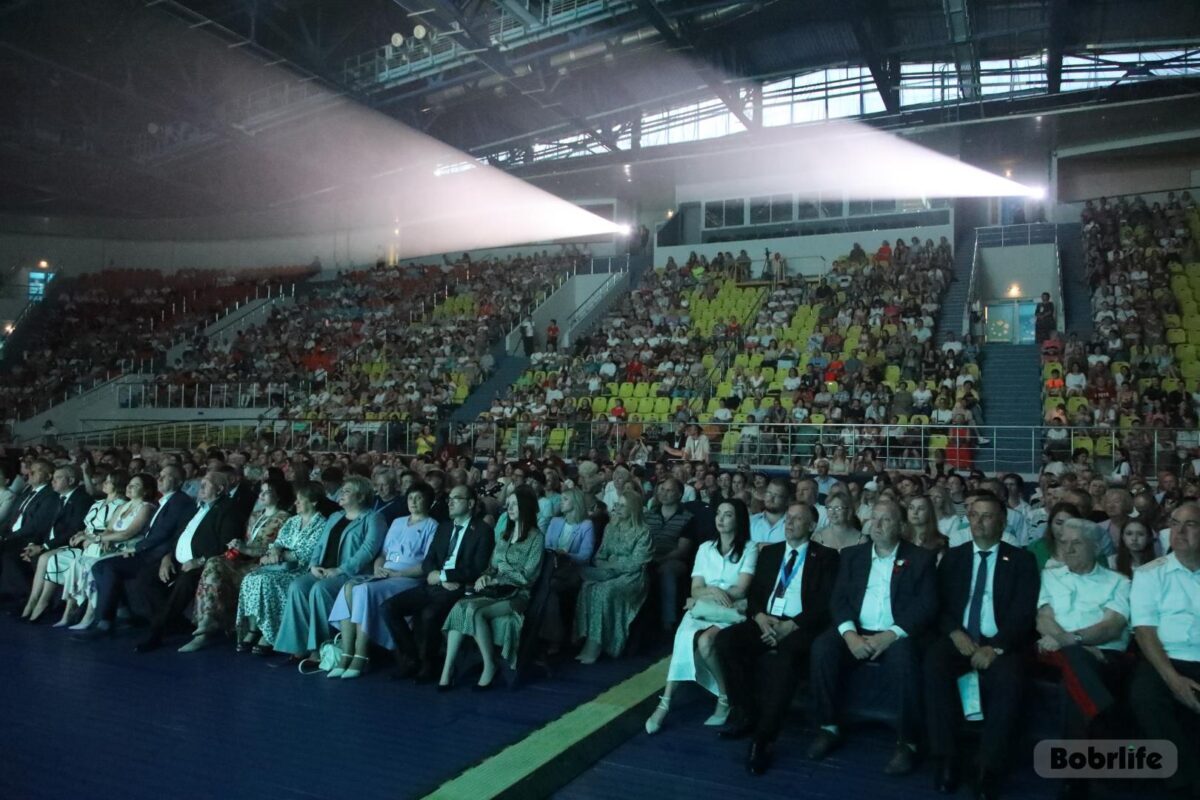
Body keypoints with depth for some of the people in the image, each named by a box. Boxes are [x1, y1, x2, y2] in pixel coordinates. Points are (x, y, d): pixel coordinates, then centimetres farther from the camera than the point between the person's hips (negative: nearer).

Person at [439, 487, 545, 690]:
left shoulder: (536, 537, -2)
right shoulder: (505, 534, 19)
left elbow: (526, 576, -8)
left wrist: (495, 580, -9)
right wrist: (485, 576, -4)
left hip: (517, 595, -6)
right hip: (496, 590, 6)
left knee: (473, 610, -31)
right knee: (459, 607, -25)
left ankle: (490, 666, -17)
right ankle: (447, 669, -27)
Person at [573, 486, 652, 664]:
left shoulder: (643, 532, -1)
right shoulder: (611, 528, 16)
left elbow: (634, 564, -9)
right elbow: (600, 556, 15)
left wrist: (611, 564, -6)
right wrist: (606, 566, -5)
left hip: (630, 577, -5)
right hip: (608, 574, 5)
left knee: (604, 591, -34)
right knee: (587, 586, -27)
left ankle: (595, 644, -29)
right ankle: (586, 639, -30)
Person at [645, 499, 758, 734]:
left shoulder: (749, 549, 3)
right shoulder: (705, 548, 15)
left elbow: (740, 590, -7)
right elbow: (696, 590, 7)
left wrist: (707, 593, -6)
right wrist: (713, 591, -14)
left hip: (730, 613, -3)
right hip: (702, 611, 3)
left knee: (705, 641, -34)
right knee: (685, 638, -31)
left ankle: (725, 698, -13)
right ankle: (665, 703, -30)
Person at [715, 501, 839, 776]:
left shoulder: (826, 556, 5)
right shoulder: (769, 552, 19)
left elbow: (826, 603, -5)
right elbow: (754, 592, 15)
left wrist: (790, 626, -17)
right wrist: (760, 616, -9)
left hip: (799, 627, -4)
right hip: (766, 622, 5)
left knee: (784, 659, -37)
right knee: (725, 640, -24)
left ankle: (763, 739, -30)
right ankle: (746, 714, -8)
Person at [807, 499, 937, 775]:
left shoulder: (921, 558, 5)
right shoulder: (852, 555, 13)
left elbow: (927, 606, -5)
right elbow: (838, 599, 6)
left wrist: (891, 635, -20)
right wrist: (850, 634, -15)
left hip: (896, 636, -3)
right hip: (856, 633, 3)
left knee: (904, 657, -35)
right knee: (822, 647, -26)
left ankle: (907, 742, -20)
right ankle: (829, 728, -12)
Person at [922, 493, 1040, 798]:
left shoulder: (1021, 560, 7)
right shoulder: (953, 557, 14)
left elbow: (1024, 612, -4)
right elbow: (939, 603, 7)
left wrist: (996, 647, -19)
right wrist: (955, 632, -14)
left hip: (1000, 643, -1)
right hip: (958, 638, 2)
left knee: (1009, 680, -34)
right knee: (934, 664, -31)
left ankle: (989, 765, -19)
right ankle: (946, 757, -21)